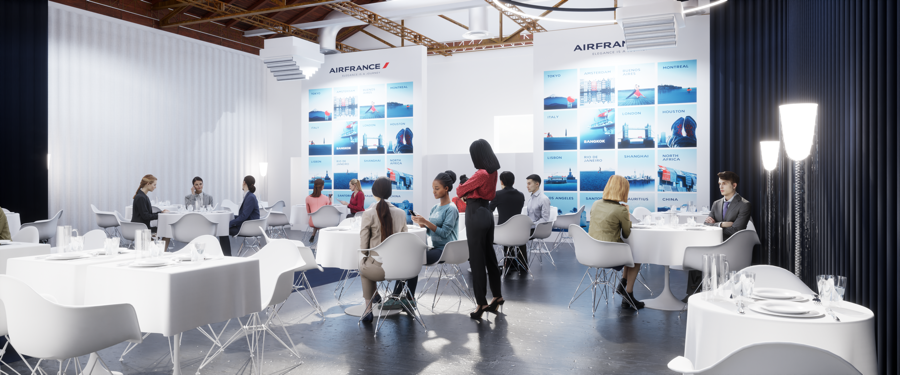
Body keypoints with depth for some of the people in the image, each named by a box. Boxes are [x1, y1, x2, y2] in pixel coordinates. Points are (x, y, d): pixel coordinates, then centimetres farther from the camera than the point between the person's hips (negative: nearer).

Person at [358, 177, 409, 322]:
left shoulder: (368, 214, -11)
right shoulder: (401, 213, 0)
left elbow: (363, 246, -7)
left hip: (378, 269, -4)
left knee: (363, 264, 34)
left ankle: (368, 309, 35)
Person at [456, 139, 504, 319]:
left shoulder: (481, 174, -20)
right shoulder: (493, 172, 7)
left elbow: (460, 191, -10)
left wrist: (464, 193, 12)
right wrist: (470, 193, 6)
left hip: (476, 215, -9)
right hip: (486, 214, 9)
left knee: (477, 259, -2)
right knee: (489, 256, 17)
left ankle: (481, 303, 4)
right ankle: (497, 296, 27)